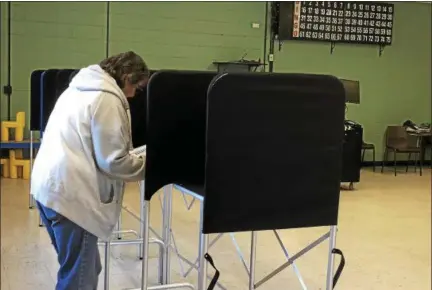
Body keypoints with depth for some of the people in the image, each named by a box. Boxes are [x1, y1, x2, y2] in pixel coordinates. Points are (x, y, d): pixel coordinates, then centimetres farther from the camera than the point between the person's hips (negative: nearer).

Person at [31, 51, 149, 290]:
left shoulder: (80, 88, 19)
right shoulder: (107, 98, -12)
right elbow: (112, 161, -15)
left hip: (50, 186, 10)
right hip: (69, 194, -10)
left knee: (82, 269, 18)